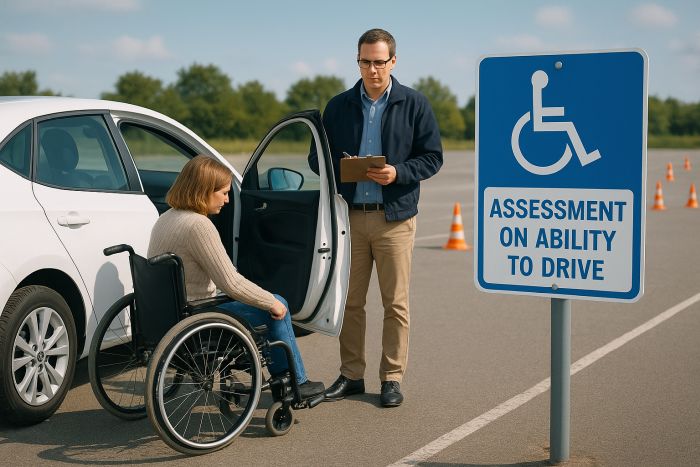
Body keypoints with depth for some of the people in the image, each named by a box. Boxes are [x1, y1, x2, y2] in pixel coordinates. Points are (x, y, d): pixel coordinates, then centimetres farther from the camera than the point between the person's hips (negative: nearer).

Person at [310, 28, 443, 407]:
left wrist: (399, 173, -15)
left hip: (394, 217, -2)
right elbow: (316, 156, 13)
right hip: (349, 215, 2)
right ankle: (351, 375, 16)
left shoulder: (414, 104, 3)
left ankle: (392, 377, 12)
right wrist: (337, 167, -9)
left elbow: (432, 157, 2)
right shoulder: (338, 106, 10)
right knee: (349, 300, 6)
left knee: (395, 303, 2)